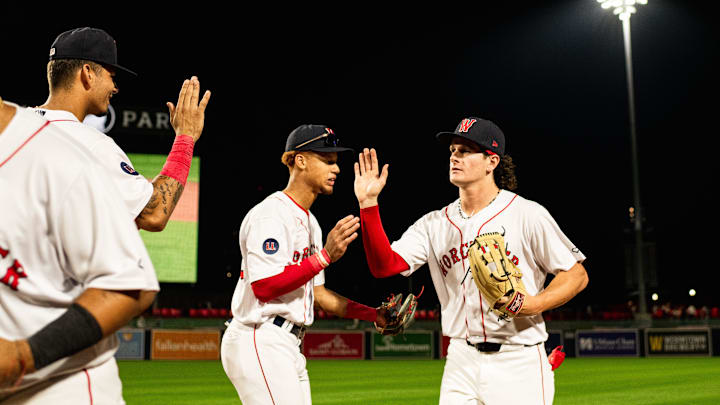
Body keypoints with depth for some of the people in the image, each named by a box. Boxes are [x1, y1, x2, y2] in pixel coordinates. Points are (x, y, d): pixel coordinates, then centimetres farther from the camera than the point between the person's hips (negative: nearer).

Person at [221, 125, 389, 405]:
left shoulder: (309, 222, 18)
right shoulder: (271, 214, -12)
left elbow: (318, 294, 18)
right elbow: (263, 287, -23)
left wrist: (375, 315, 7)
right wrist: (325, 256, -24)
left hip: (288, 348, 10)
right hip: (259, 342, -10)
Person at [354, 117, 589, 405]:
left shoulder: (527, 214, -4)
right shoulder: (435, 224, 7)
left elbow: (577, 275, -1)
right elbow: (384, 265, -4)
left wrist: (534, 305, -18)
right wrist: (368, 204, -12)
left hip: (519, 362, -3)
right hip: (461, 362, 4)